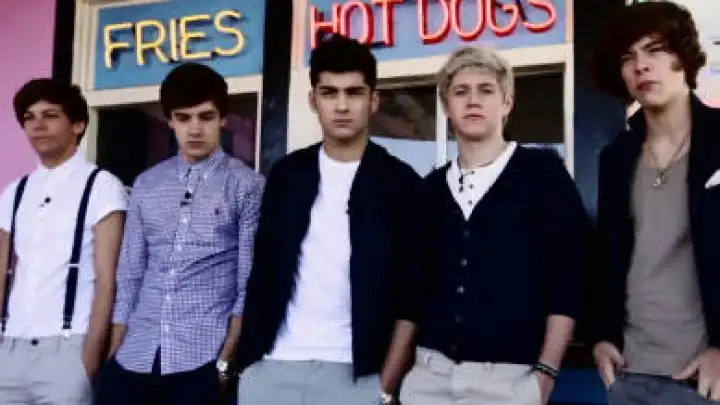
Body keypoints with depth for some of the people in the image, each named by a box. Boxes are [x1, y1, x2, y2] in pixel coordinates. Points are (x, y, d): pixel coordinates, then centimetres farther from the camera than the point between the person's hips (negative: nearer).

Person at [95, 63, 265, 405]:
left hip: (202, 357, -3)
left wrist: (226, 360, -10)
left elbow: (250, 282, -4)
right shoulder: (146, 185, 11)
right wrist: (114, 352, 7)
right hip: (136, 356, 4)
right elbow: (129, 273, 12)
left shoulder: (247, 186, -2)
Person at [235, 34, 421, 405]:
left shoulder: (401, 183, -2)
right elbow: (261, 272, 9)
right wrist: (245, 358, 3)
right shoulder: (286, 173, 7)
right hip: (271, 368, 3)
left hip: (355, 374, -2)